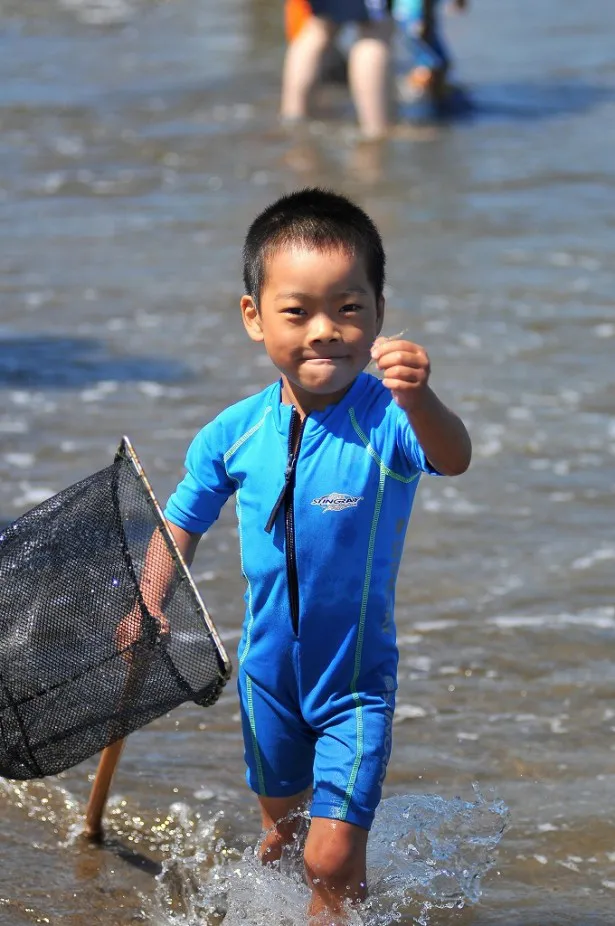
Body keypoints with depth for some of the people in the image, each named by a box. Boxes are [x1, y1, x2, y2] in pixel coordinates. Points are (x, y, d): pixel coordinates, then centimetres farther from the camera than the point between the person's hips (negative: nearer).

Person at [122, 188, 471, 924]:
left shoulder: (387, 419, -25)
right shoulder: (234, 434, -12)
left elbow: (452, 458, -47)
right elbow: (183, 523, 5)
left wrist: (419, 401, -68)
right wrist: (149, 606, -9)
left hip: (356, 681, -4)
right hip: (268, 671, 4)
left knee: (334, 858, -10)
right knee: (279, 827, 26)